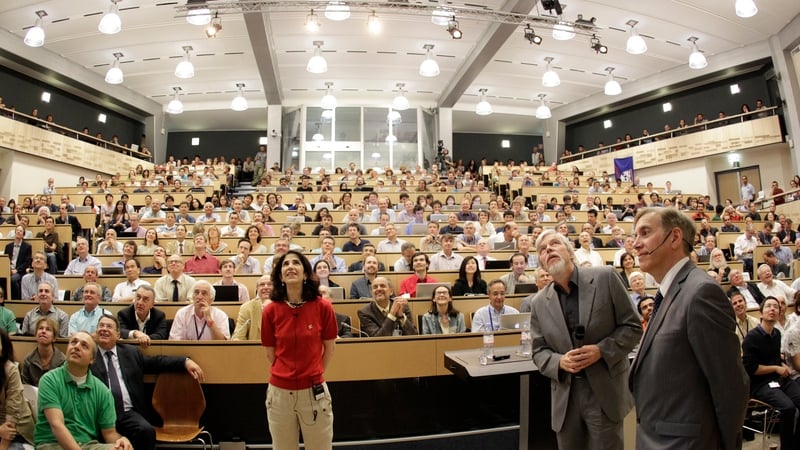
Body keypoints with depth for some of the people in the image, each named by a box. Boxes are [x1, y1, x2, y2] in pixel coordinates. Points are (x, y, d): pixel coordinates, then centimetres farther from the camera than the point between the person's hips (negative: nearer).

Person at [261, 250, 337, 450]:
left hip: (314, 391, -1)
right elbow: (270, 353, 6)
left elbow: (329, 347, 4)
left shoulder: (323, 307, -10)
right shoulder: (270, 310, -6)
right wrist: (283, 375, 11)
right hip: (279, 392, 1)